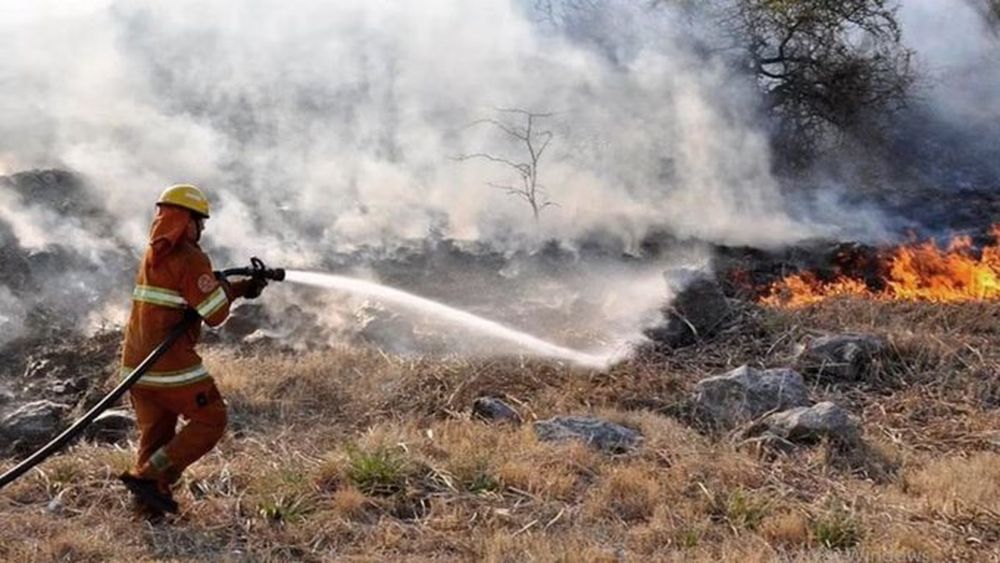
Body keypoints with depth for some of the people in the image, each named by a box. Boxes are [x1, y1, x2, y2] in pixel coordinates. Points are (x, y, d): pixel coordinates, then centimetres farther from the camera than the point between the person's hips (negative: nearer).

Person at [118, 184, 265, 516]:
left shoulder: (153, 253, 15)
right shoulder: (190, 258, -13)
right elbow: (215, 314, -14)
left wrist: (242, 287, 17)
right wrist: (228, 287, 6)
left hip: (136, 362, 9)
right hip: (170, 364, -9)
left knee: (154, 434, 15)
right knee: (210, 420, 2)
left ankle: (149, 503, 13)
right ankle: (151, 476, -5)